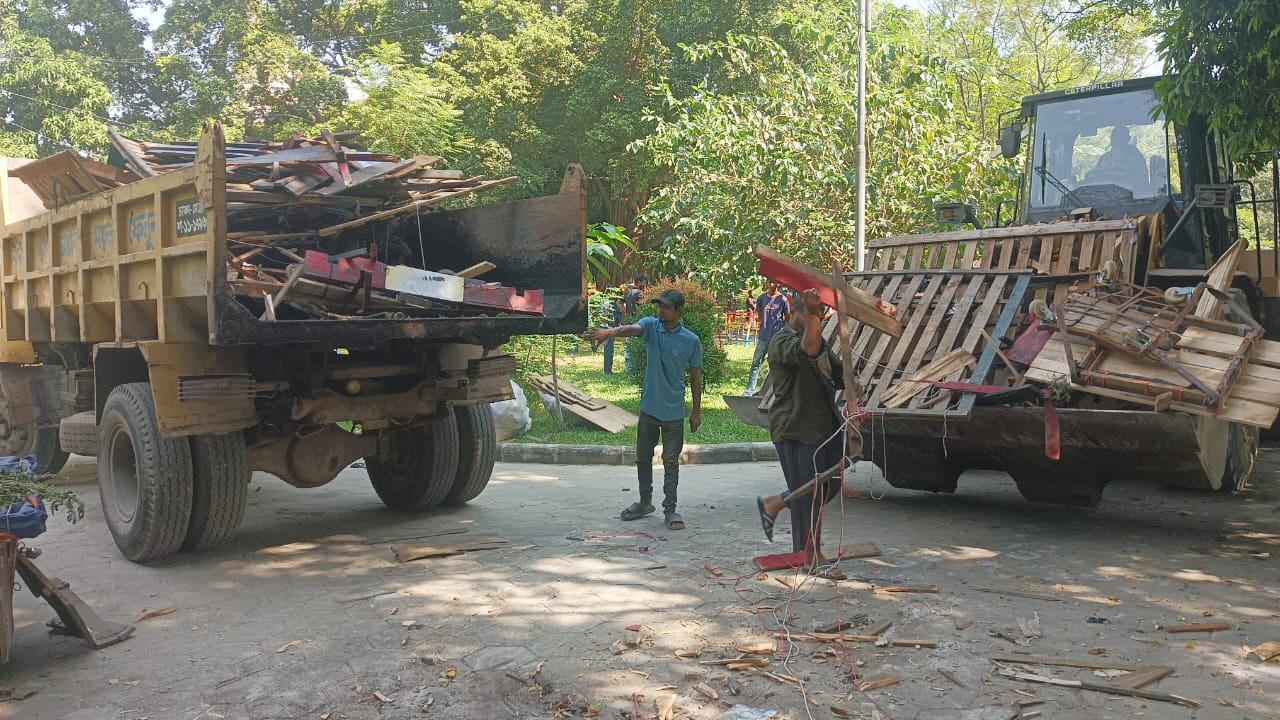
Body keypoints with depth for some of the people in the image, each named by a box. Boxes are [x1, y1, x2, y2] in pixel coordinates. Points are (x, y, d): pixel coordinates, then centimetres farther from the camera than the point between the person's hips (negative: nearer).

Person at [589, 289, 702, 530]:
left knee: (671, 462, 2)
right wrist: (611, 331, -49)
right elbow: (633, 329, -27)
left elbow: (695, 376, 2)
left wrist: (696, 411, 3)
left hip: (674, 412, -3)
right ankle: (645, 502, 32)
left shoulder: (691, 340, -6)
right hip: (649, 408, 3)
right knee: (643, 458, 15)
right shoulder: (651, 325, -4)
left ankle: (669, 509, 12)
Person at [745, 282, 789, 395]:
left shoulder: (782, 299, -4)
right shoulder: (761, 298, 5)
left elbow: (788, 318, 4)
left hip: (777, 337, -3)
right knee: (756, 362, 0)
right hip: (763, 336, 3)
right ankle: (750, 389, 3)